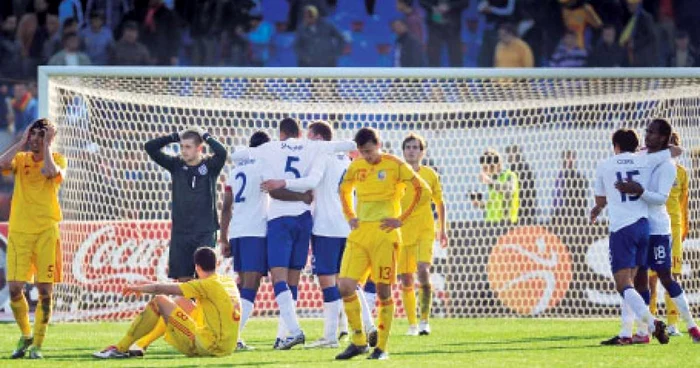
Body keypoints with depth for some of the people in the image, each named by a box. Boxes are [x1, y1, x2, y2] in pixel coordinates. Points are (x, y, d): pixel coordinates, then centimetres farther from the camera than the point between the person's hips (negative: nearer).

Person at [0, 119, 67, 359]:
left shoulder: (57, 160, 4)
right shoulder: (21, 159, 10)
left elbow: (52, 171, -20)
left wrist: (46, 145, -10)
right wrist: (22, 142, -6)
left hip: (46, 231, -2)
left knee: (45, 290, -4)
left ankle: (37, 345, 6)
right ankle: (25, 336, 17)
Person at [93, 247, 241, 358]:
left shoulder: (208, 285, -13)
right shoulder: (230, 282, 8)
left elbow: (160, 289, -9)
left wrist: (138, 288, 8)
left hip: (207, 346, -8)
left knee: (159, 301, -5)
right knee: (180, 301, 23)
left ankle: (120, 349, -1)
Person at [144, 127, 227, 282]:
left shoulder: (209, 166, -2)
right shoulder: (176, 165, 6)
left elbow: (221, 152, -23)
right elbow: (150, 147, 1)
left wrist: (205, 136, -8)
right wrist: (175, 137, -3)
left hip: (205, 232, -3)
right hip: (180, 232, 3)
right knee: (183, 278, 3)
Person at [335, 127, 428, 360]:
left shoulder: (395, 165, -4)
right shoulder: (356, 167, 11)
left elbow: (423, 191, -6)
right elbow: (344, 190, 30)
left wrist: (401, 219, -8)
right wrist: (350, 216, 15)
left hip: (384, 235, -5)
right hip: (359, 236, 5)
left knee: (383, 290, -4)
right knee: (345, 286, -7)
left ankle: (382, 347, 3)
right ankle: (358, 341, 5)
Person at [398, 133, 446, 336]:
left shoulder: (430, 175, 4)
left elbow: (439, 202, 16)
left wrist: (442, 229, 16)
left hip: (425, 230, -1)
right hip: (401, 231, 1)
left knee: (423, 270, -20)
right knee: (406, 280, 2)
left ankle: (425, 321, -14)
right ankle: (412, 323, 14)